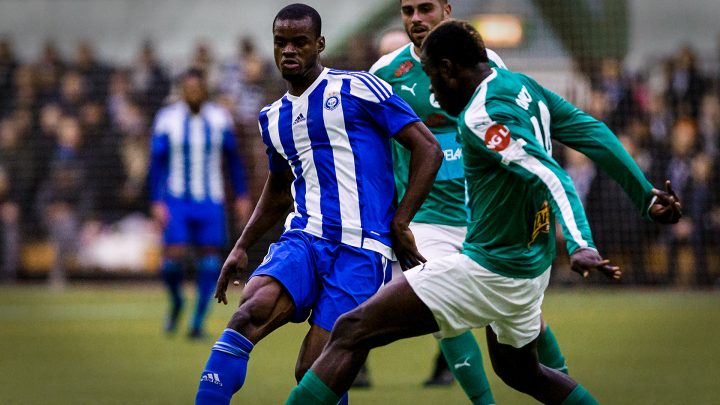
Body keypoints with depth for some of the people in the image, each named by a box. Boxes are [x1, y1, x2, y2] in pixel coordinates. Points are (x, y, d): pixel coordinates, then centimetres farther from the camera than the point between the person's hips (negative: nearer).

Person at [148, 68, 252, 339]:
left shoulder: (220, 119, 2)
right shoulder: (167, 119, -4)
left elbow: (233, 160, 11)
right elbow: (156, 162, -2)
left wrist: (241, 197, 9)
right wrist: (156, 202, -9)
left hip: (211, 202, 2)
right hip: (176, 200, -2)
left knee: (210, 262, -3)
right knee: (173, 257, -14)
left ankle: (198, 321, 6)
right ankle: (176, 301, 16)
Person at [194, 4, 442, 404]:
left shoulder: (357, 89, -1)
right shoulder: (274, 118, 19)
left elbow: (428, 149, -2)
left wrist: (400, 222, -5)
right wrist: (242, 248, 27)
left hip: (362, 250, -4)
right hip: (305, 237, 5)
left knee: (315, 372, -13)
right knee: (250, 313, -26)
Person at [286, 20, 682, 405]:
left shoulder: (481, 118, -20)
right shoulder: (522, 85, 7)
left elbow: (550, 177, -30)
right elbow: (593, 132, 9)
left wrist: (580, 245, -43)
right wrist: (646, 196, 15)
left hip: (488, 270, -10)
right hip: (532, 269, 10)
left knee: (351, 332, -11)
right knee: (520, 371, 32)